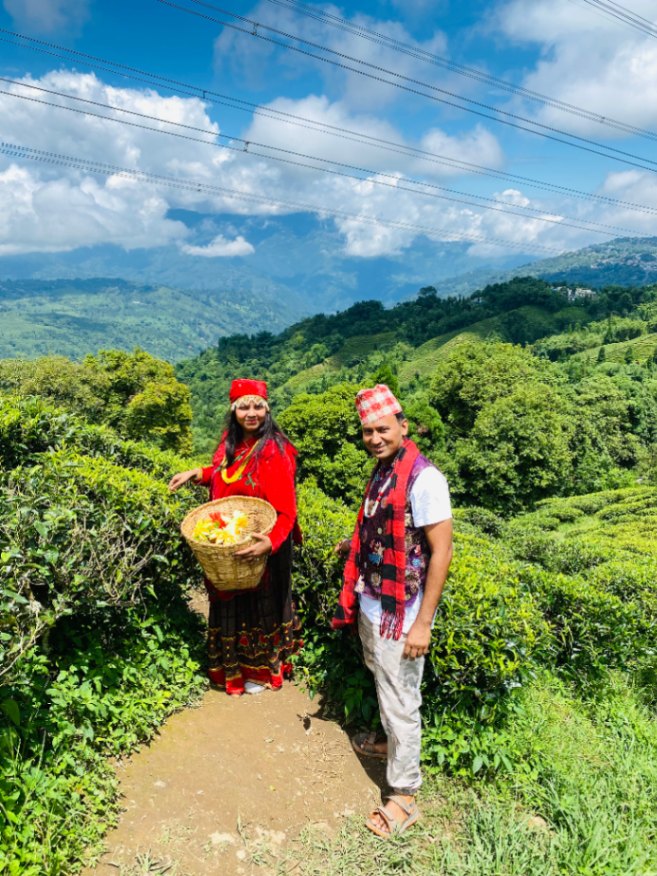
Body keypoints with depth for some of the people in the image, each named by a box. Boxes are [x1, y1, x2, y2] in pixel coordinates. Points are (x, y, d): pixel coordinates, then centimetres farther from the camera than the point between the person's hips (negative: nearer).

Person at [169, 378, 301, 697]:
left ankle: (261, 669, 35)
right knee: (230, 602, 22)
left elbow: (285, 509, -27)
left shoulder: (274, 451, -23)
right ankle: (233, 665, 44)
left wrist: (272, 541, -44)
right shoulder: (231, 440, -1)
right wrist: (197, 473, 2)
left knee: (258, 603, 11)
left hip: (258, 545, -7)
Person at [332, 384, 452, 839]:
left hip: (400, 614, -8)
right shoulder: (384, 469, 4)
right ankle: (392, 743, 49)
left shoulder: (424, 478, -22)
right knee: (384, 687, 26)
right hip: (371, 604, 8)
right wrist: (357, 542, 10)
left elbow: (441, 552, -22)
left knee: (400, 703, 6)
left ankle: (404, 797, 24)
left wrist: (422, 624, -21)